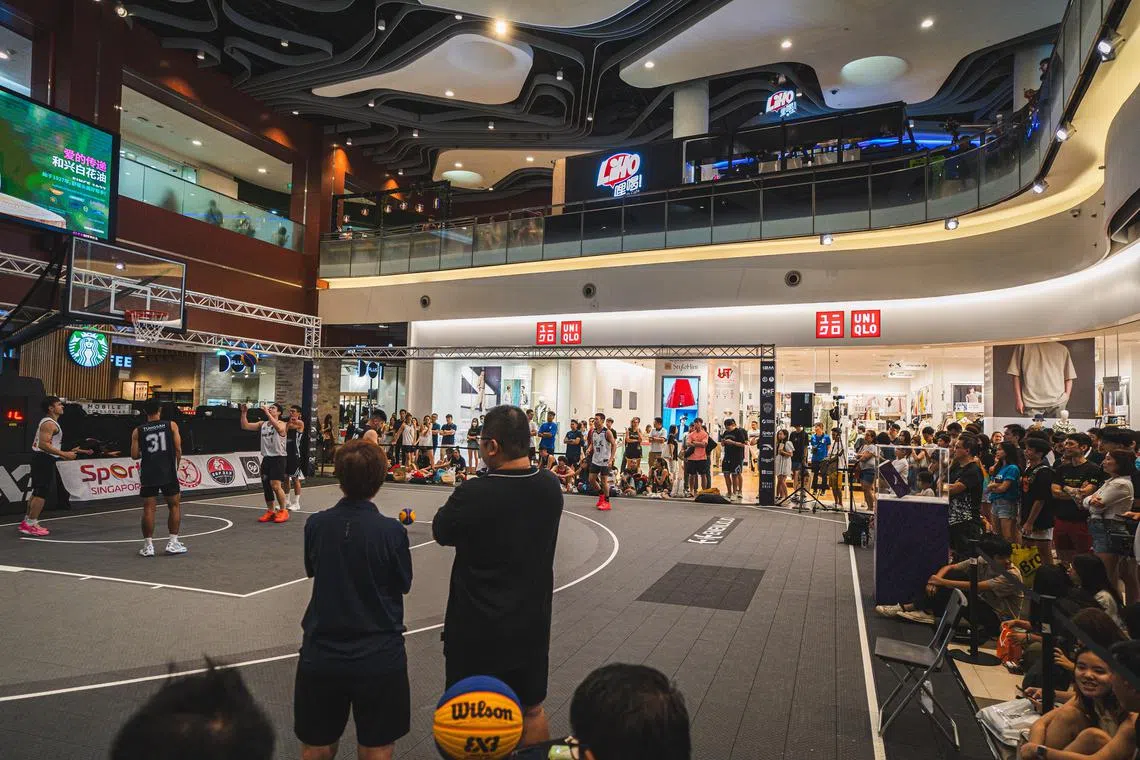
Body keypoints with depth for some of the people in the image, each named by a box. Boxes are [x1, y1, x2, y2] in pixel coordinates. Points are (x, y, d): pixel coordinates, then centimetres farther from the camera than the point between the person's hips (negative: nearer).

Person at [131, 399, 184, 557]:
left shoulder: (138, 431, 3)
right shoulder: (171, 425, -1)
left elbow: (134, 455, 2)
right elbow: (178, 450, -4)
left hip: (148, 473, 1)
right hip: (168, 472, -1)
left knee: (149, 508, 6)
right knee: (174, 505, 10)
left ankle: (148, 545, 8)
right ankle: (172, 543, 10)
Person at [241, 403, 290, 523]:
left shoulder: (281, 423, -6)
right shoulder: (262, 424, 12)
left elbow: (279, 428, -31)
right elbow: (245, 426, 7)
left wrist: (267, 413, -30)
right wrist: (244, 413, -4)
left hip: (278, 458, -6)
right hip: (266, 458, 7)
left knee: (275, 485, -14)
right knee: (266, 486, 8)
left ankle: (283, 511, 1)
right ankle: (270, 511, 21)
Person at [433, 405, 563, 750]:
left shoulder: (474, 493, -23)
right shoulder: (550, 486, -8)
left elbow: (441, 532, -5)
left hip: (478, 628, -4)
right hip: (532, 623, 5)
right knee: (531, 711, 23)